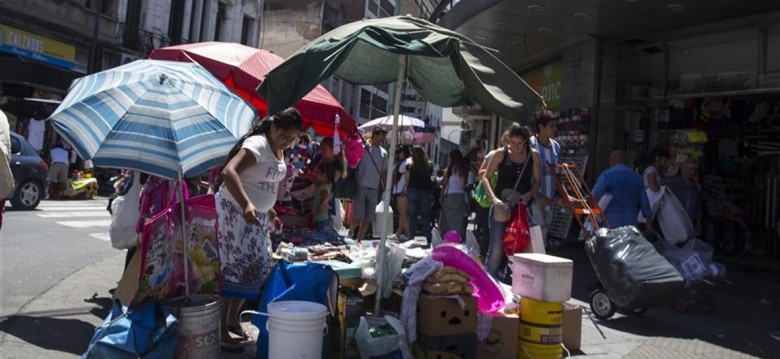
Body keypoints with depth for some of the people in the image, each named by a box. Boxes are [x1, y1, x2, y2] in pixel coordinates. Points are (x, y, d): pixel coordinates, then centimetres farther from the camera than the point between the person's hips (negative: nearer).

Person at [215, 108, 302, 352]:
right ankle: (221, 331, 3)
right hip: (234, 213, -9)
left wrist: (270, 212, 14)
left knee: (253, 268, 13)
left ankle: (233, 318, 28)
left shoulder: (277, 150, 9)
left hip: (257, 216, 9)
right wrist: (246, 205, -45)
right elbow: (228, 172, -34)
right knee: (231, 270, -6)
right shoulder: (257, 145, -19)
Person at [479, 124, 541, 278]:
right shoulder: (501, 154, -3)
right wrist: (494, 198, -17)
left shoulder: (533, 155, 3)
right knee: (496, 248, -9)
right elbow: (485, 177, -2)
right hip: (501, 204, -2)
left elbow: (537, 181, 8)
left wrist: (529, 195, -13)